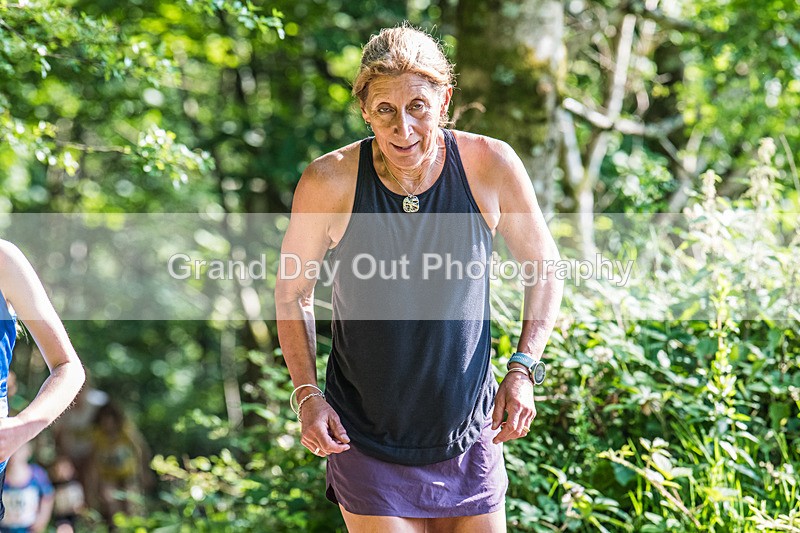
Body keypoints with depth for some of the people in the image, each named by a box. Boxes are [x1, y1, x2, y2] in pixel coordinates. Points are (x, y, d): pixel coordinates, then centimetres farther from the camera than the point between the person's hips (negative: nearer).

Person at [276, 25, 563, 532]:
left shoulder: (490, 166, -13)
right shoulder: (330, 182, -15)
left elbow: (544, 268, 4)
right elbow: (293, 290, 2)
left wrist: (524, 369, -7)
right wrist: (307, 393, -9)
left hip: (469, 437, 2)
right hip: (366, 445, -1)